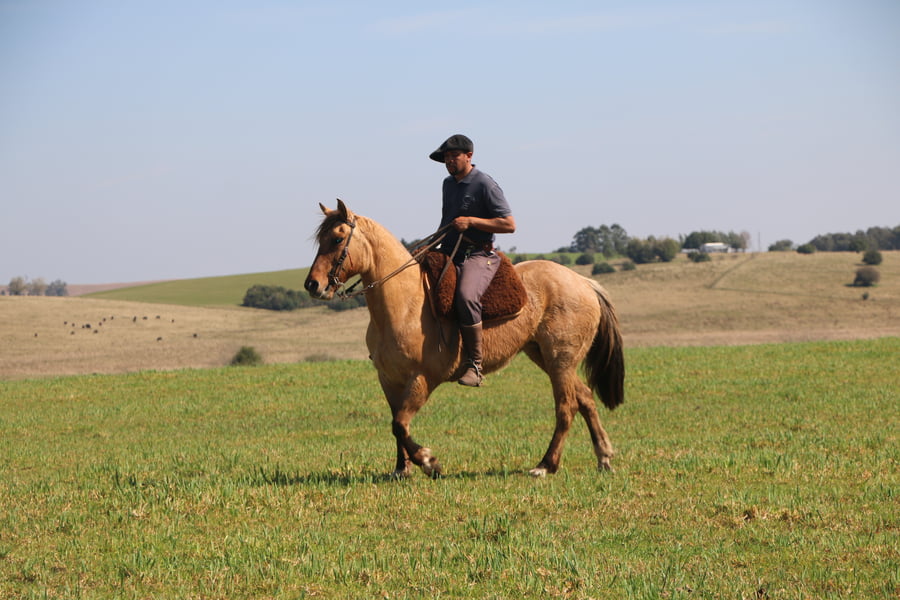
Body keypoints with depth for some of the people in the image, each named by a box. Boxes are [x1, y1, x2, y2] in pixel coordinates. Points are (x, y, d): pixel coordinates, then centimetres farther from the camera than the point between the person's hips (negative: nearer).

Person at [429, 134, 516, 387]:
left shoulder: (485, 184, -9)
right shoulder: (448, 184, 16)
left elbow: (509, 224, -13)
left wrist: (471, 221, -18)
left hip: (478, 256, -9)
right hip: (448, 255, 9)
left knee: (466, 297, -35)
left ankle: (475, 365, -29)